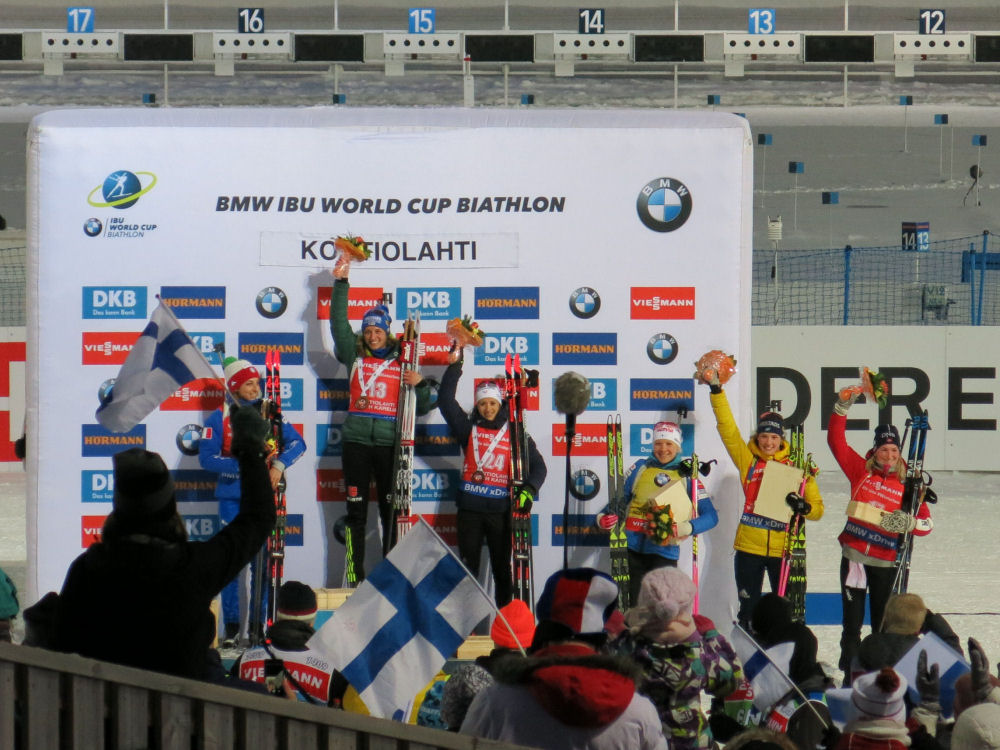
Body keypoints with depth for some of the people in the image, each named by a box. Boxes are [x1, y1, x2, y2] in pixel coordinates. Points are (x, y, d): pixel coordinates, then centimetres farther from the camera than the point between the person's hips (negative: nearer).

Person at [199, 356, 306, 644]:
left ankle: (258, 623, 9)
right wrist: (242, 466, -19)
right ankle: (231, 625, 6)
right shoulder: (219, 418, -1)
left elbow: (297, 442, 1)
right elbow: (206, 458, -8)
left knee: (262, 560, 2)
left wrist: (279, 465, -17)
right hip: (231, 497, -2)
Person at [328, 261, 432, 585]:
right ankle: (354, 576, 2)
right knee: (356, 511, 1)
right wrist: (341, 283, -6)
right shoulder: (354, 356, 10)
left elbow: (421, 408, 11)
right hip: (357, 440, 0)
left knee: (392, 512, 1)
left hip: (390, 443, 0)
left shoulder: (402, 364, 9)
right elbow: (339, 324, -2)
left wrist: (420, 384, -8)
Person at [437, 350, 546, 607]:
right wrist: (455, 365, -3)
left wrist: (529, 489, -17)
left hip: (501, 509, -1)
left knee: (503, 570, 4)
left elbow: (537, 465, 1)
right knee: (467, 568, 2)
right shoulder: (469, 428, 8)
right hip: (470, 507, 1)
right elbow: (445, 401, 1)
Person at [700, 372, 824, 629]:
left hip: (783, 548, -1)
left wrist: (804, 507, -19)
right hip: (749, 547, 1)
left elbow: (818, 508, 3)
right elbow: (727, 428, -1)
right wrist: (716, 390, -7)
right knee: (748, 609, 7)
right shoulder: (748, 460, 4)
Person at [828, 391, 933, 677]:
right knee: (852, 623, 4)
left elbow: (926, 523, 1)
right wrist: (842, 408, -5)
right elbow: (836, 441, 4)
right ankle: (850, 676, 10)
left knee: (883, 626, 4)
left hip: (886, 562, -1)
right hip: (854, 555, 1)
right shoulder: (860, 471, 4)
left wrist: (908, 523, -20)